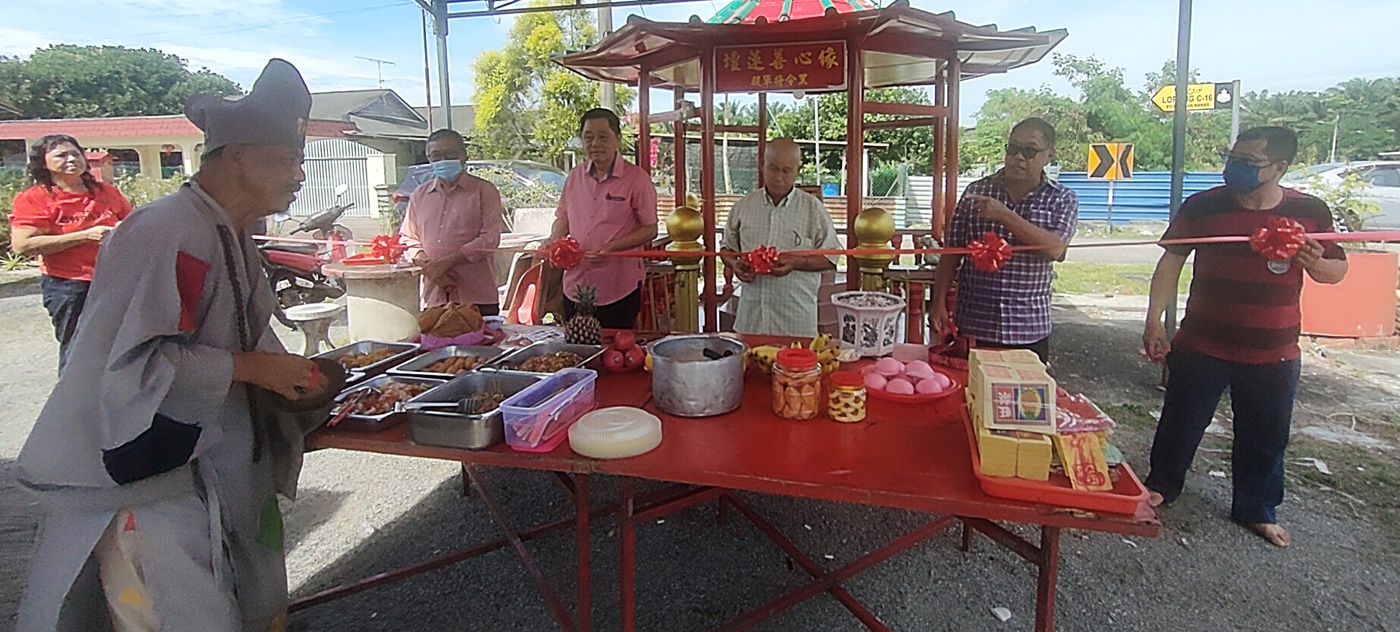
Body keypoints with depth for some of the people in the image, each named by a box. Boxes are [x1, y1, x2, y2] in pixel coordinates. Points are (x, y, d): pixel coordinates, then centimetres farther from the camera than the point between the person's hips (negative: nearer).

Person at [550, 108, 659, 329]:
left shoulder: (637, 178, -6)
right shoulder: (574, 177, 9)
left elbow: (650, 230, -6)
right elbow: (563, 219, 20)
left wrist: (611, 247, -19)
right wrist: (554, 243, -2)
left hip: (619, 291, -5)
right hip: (575, 288, 5)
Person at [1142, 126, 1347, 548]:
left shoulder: (1310, 212, -2)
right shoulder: (1203, 206, -7)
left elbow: (1337, 270, 9)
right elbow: (1172, 260, -2)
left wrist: (1315, 263, -16)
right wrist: (1154, 319, -10)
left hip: (1273, 354, 2)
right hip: (1202, 345, -1)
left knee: (1265, 437, 15)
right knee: (1181, 423, 11)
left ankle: (1257, 510, 35)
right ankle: (1160, 487, 33)